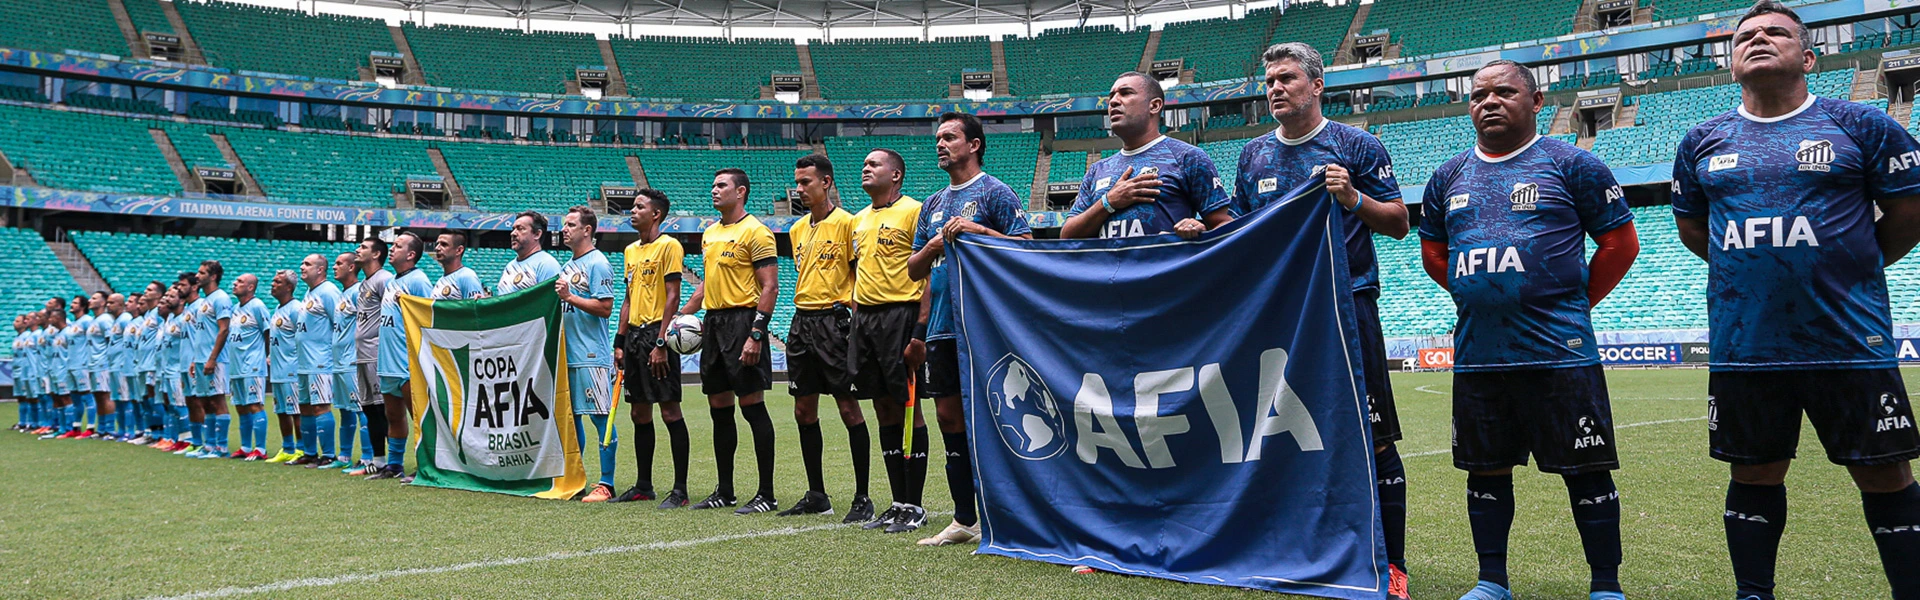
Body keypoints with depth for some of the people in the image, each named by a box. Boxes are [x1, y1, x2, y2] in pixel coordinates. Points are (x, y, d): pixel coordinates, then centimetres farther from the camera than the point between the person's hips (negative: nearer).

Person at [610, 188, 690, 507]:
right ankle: (643, 486, 18)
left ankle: (680, 489, -4)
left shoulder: (668, 246, -7)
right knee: (639, 412, 10)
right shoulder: (631, 250, 18)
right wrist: (620, 342, 15)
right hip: (635, 335, 8)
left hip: (657, 335, -8)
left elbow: (672, 296, -13)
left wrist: (660, 343, -18)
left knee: (670, 411, -7)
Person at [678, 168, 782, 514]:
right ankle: (724, 492, 19)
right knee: (719, 407, 10)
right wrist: (683, 314, 16)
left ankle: (767, 495, -3)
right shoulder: (710, 233, 17)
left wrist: (756, 334, -21)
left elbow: (770, 287, -14)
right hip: (713, 322, 8)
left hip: (743, 320, -8)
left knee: (752, 404, -8)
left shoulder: (755, 232, -8)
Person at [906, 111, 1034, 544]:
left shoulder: (995, 192, -2)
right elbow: (914, 270, 18)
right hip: (942, 328, 7)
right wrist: (936, 243, -1)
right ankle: (965, 519, 14)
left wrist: (977, 231, -17)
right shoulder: (933, 204, 19)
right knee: (949, 416, 7)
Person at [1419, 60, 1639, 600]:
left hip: (1559, 351, -4)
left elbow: (1620, 242, 2)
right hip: (1476, 353, 5)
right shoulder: (1449, 177, 13)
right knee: (1486, 469, 10)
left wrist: (1571, 304, 4)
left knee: (1585, 470, -1)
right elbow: (1432, 252, 23)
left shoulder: (1572, 164, 0)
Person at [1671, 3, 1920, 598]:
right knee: (1754, 474, 11)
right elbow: (1691, 226, 21)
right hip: (1742, 344, 3)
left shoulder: (1861, 126, -1)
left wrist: (1850, 266, 12)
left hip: (1849, 341, -2)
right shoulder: (1702, 143, 8)